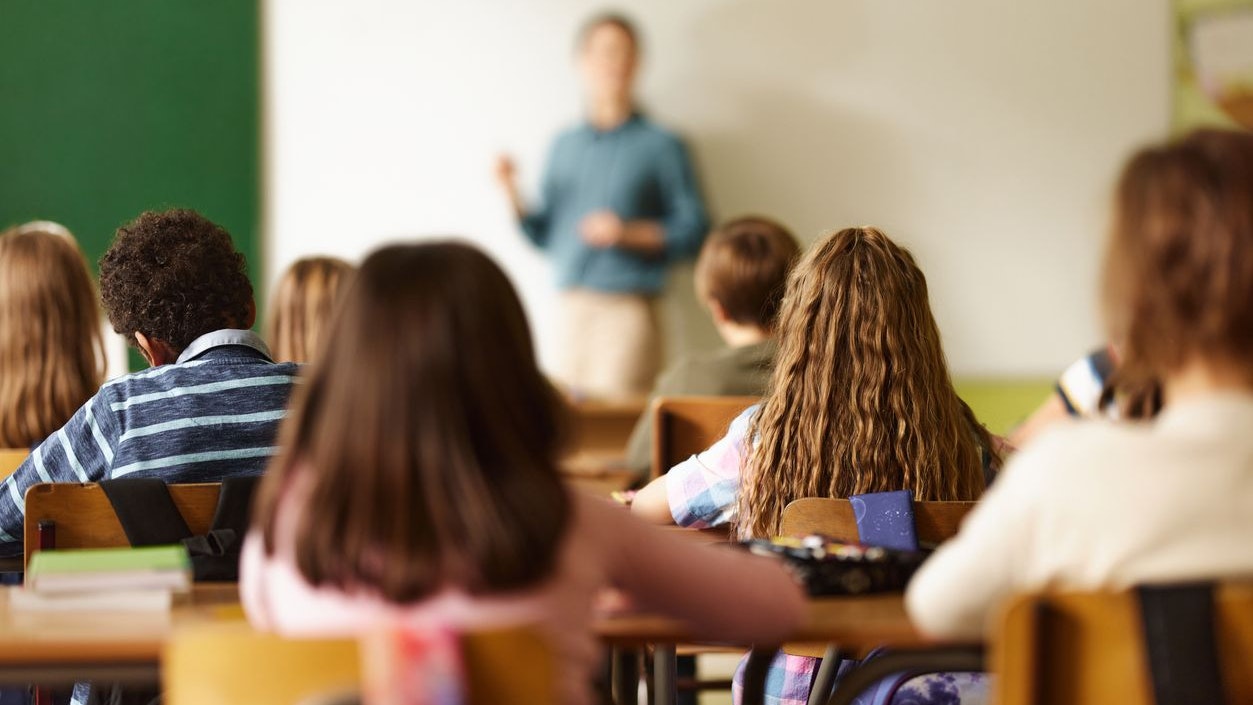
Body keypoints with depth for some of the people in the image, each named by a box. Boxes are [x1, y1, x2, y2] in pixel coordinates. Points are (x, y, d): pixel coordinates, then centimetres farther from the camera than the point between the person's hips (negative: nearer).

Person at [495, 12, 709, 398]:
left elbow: (693, 229, -3)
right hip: (570, 307, 5)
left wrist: (630, 233, -15)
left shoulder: (660, 145, 1)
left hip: (626, 311, -5)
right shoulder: (564, 145, 16)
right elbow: (544, 236, 18)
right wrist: (513, 195, 2)